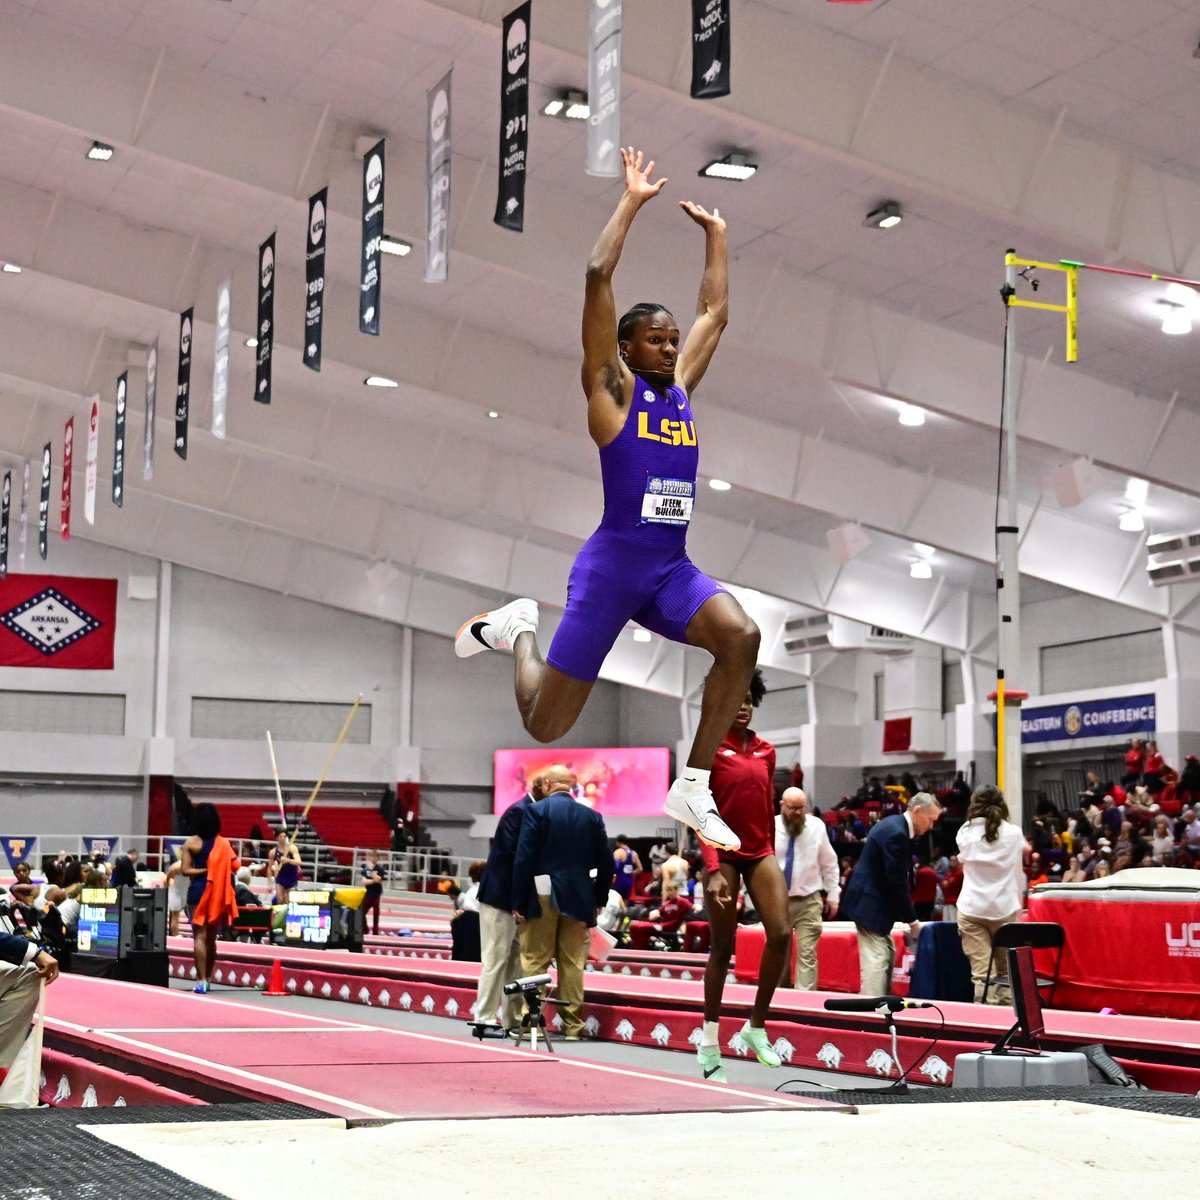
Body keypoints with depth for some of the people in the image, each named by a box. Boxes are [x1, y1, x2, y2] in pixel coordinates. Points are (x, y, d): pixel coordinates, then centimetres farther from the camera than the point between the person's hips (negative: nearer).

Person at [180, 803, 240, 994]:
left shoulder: (191, 843, -5)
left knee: (199, 936, -3)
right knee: (211, 938, 14)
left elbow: (186, 870, -13)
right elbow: (235, 865, -6)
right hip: (218, 894, 3)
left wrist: (203, 870, -4)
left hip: (198, 892, -3)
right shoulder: (223, 843, 1)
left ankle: (201, 980, -12)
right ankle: (207, 978, 22)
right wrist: (217, 869, 10)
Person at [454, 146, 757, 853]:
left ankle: (693, 789, -14)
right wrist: (633, 201, -2)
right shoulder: (611, 388, -1)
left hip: (673, 567, 5)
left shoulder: (681, 388, 16)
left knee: (741, 636, -27)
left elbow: (716, 312, 27)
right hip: (613, 563, -5)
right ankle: (519, 629, 34)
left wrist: (716, 233, 29)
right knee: (544, 725, -1)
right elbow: (598, 276, -9)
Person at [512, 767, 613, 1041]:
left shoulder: (536, 811, -6)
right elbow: (606, 862, 6)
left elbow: (524, 858, -11)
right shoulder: (592, 816, 5)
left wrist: (518, 902, -8)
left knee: (534, 960, 3)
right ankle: (573, 1024, 8)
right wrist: (599, 899, 15)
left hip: (542, 896, -3)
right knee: (572, 962, 7)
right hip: (578, 899, 3)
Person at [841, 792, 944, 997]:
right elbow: (897, 882, -21)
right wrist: (912, 920, -12)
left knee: (888, 956, 15)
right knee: (876, 962, -11)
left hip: (875, 902, 11)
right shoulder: (896, 833, -21)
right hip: (870, 905, -11)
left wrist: (909, 917, 13)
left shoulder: (894, 826, 11)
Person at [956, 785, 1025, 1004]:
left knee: (981, 973, -3)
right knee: (1006, 971, 13)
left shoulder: (965, 833, -2)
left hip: (972, 909, 0)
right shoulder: (1013, 834, -2)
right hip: (1005, 908, 0)